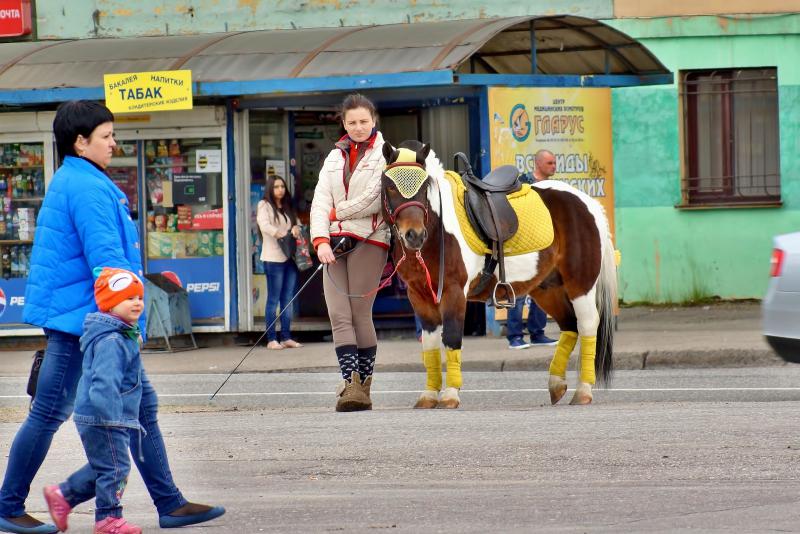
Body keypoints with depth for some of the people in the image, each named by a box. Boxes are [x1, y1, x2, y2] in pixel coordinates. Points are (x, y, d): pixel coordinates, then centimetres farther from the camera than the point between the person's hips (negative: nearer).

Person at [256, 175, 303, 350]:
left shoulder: (287, 208, 20)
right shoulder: (264, 206, 0)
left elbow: (296, 223, 24)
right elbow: (264, 225, -14)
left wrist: (296, 229, -1)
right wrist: (283, 235, -25)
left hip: (290, 257, 7)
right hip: (274, 258, -7)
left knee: (288, 299, 5)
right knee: (274, 299, -6)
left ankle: (286, 337, 8)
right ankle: (271, 339, -5)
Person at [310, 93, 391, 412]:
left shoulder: (385, 155, 1)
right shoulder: (335, 157, 17)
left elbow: (376, 200, -11)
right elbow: (320, 202, 8)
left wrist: (338, 212, -2)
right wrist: (320, 239, -7)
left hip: (369, 240, -5)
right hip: (335, 242, 5)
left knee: (360, 314, -7)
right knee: (339, 316, -7)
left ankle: (363, 386, 1)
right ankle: (350, 382, -11)